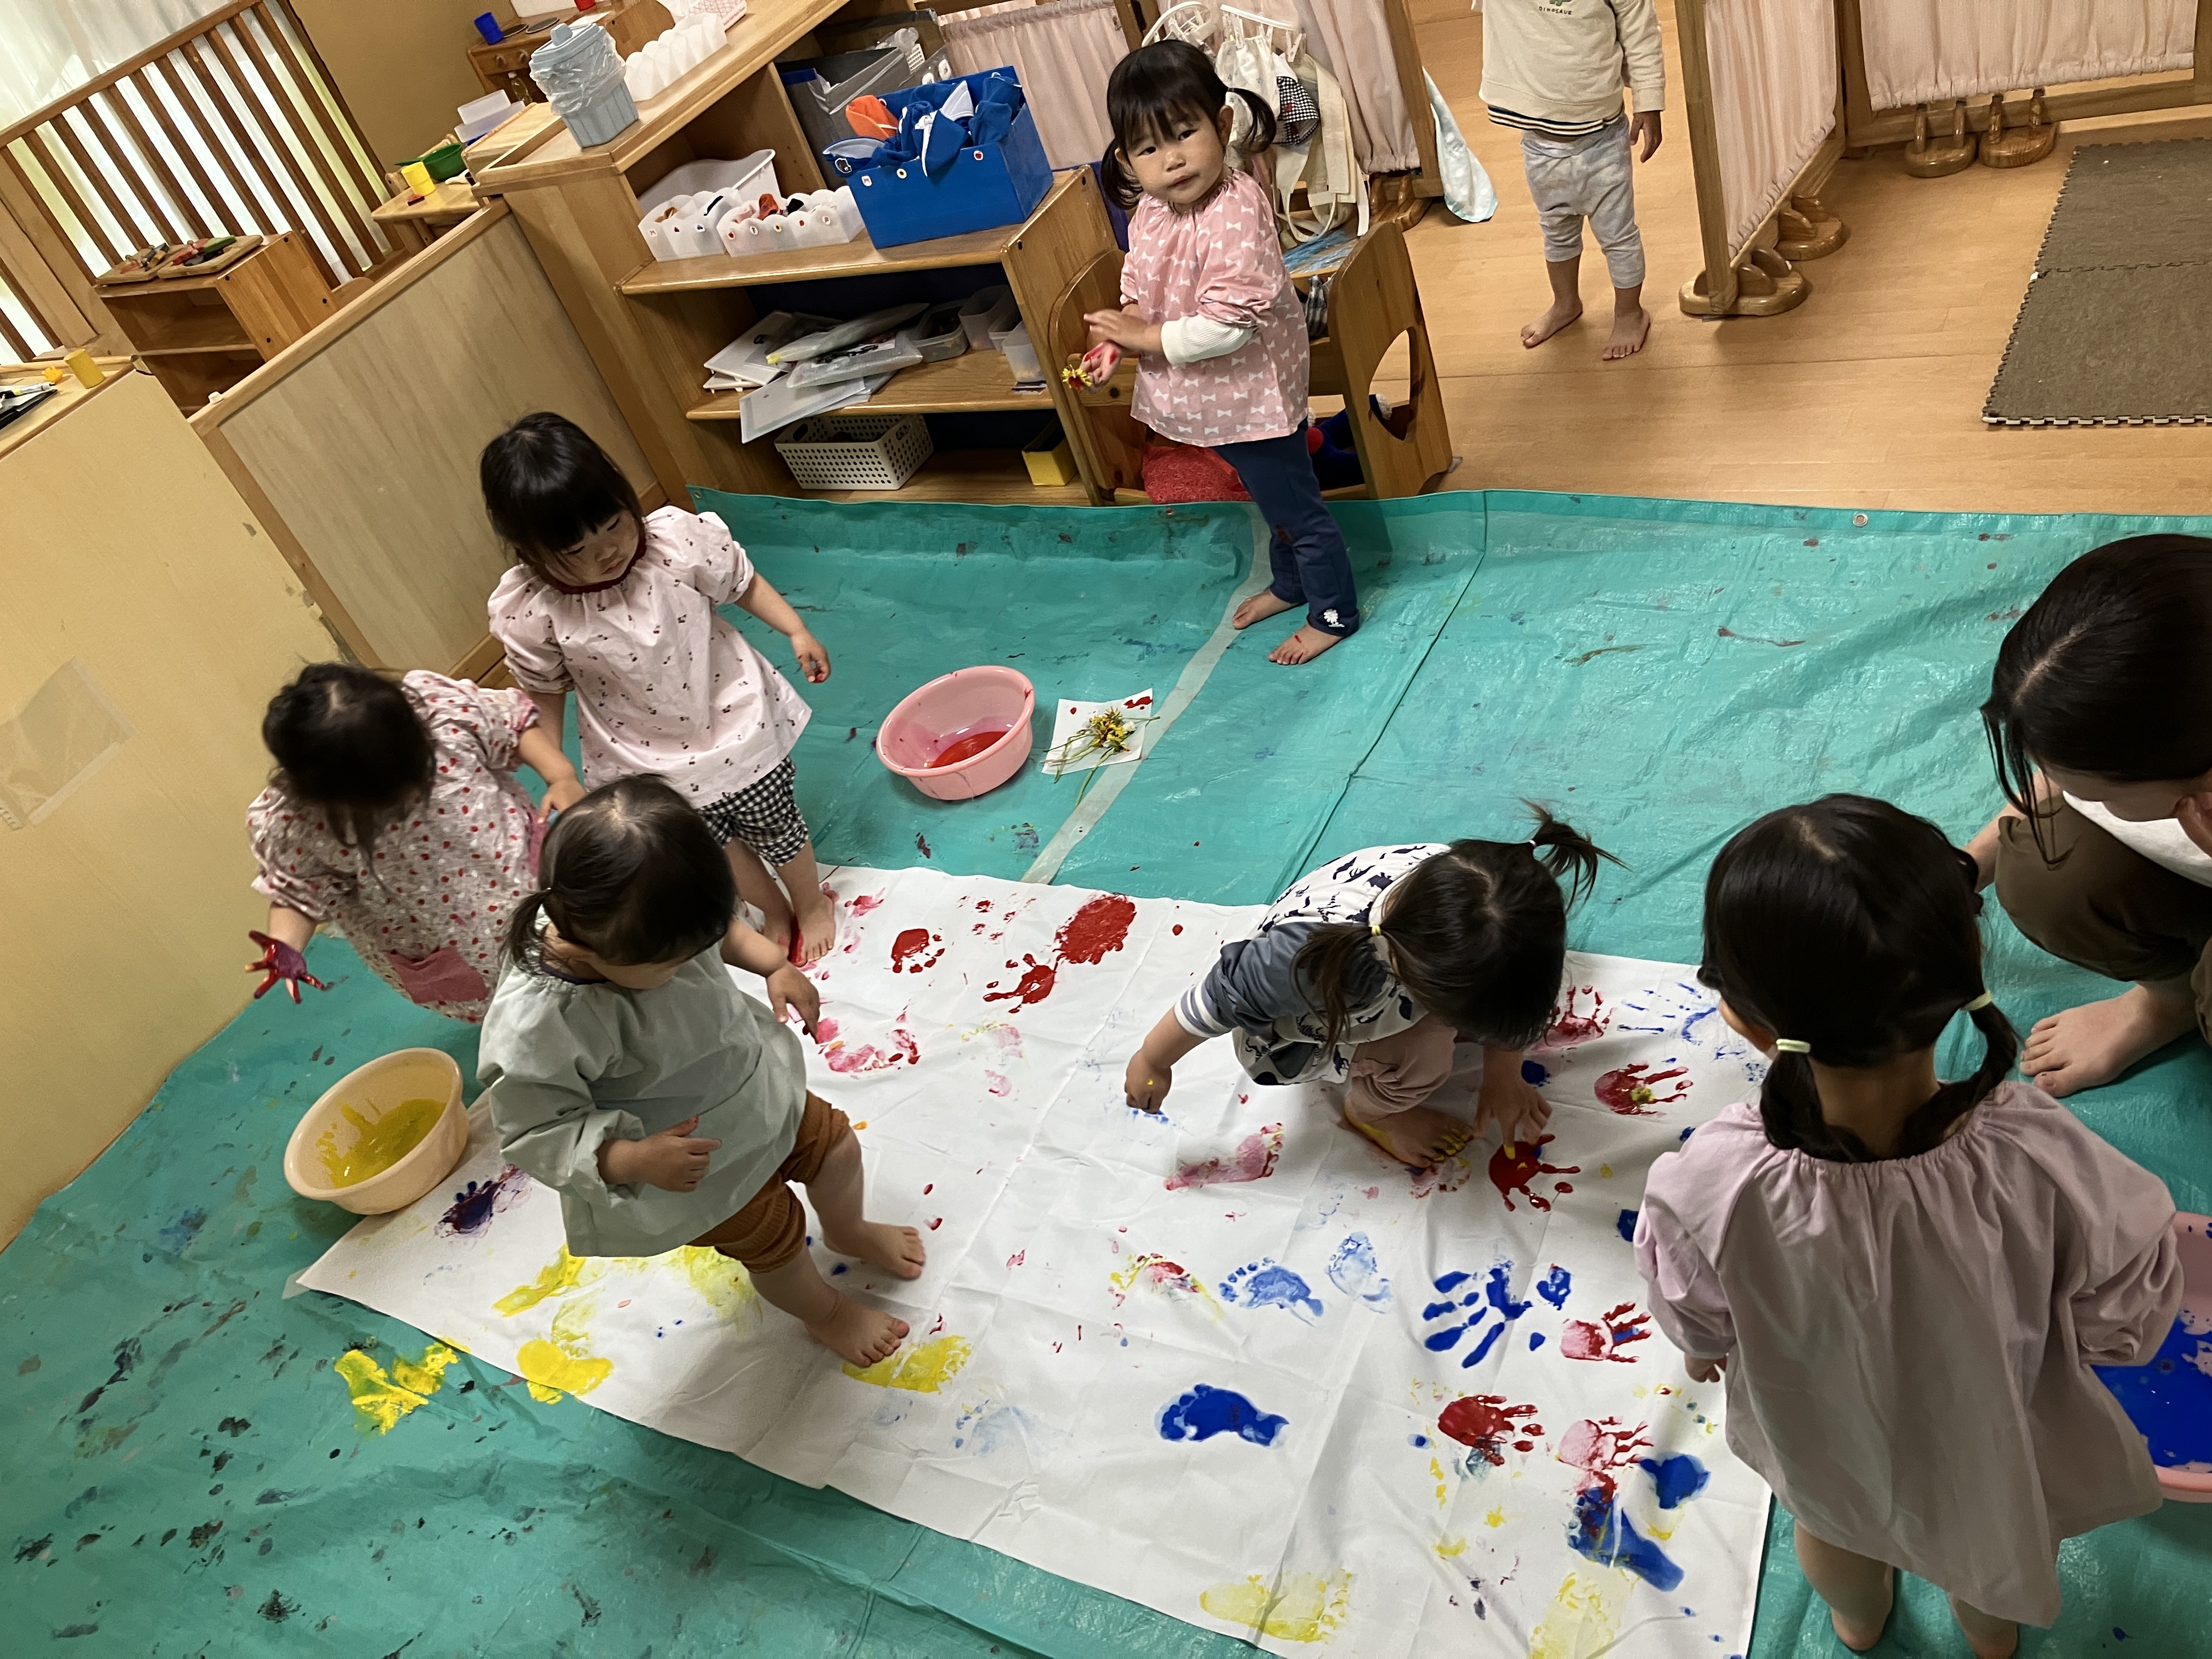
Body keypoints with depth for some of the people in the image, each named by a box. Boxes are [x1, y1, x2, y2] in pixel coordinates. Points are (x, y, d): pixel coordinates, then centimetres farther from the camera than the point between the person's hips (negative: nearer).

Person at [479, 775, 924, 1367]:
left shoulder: (654, 923, -24)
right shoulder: (536, 1027, -42)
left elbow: (720, 928, 0)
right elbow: (536, 1134, -29)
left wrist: (775, 965, -12)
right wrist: (634, 1161, -39)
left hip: (756, 1092, 6)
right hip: (688, 1167, -5)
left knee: (834, 1146, 24)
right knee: (775, 1236, 17)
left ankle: (849, 1231, 62)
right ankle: (824, 1314, 54)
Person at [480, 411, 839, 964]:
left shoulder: (679, 540, -24)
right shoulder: (529, 611, -23)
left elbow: (743, 585, -6)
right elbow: (544, 691, -7)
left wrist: (797, 631, -11)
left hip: (733, 723, 0)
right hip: (652, 762, 1)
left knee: (771, 825, 19)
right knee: (714, 845, 20)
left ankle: (813, 904, 50)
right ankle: (775, 913, 51)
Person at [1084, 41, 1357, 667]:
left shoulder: (1235, 212, -30)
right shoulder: (1149, 211, -4)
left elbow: (1229, 321, -33)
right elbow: (1139, 280, 11)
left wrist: (1153, 339, -24)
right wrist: (1123, 327, -9)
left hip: (1251, 396, -9)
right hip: (1212, 398, 9)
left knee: (1295, 507, 10)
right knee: (1274, 498, 29)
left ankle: (1335, 613, 29)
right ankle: (1289, 584, 51)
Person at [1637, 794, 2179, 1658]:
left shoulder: (1709, 1191, -43)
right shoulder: (2040, 1162, -42)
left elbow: (1698, 1328, -19)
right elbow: (2126, 1320, -20)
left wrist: (1708, 1355, 6)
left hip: (1826, 1445, 0)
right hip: (1998, 1444, 0)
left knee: (1836, 1528, 37)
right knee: (1999, 1534, 38)